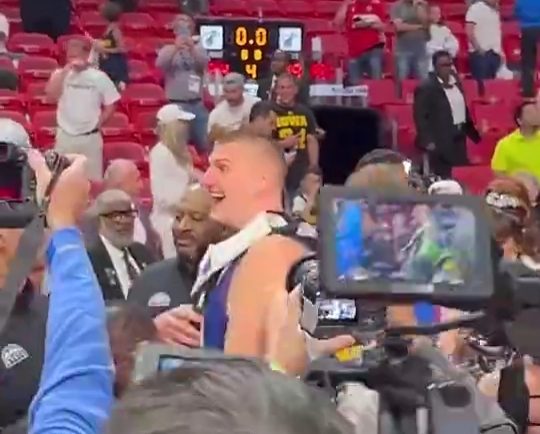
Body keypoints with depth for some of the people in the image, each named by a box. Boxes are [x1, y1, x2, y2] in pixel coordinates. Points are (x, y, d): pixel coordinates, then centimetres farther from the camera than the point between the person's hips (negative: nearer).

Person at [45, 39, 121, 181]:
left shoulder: (99, 77, -2)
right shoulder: (60, 75, 0)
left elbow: (110, 106, 5)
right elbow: (50, 95, -17)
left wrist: (98, 123, -4)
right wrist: (65, 70, -16)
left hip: (91, 137, -1)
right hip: (65, 136, 1)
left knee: (93, 179, 6)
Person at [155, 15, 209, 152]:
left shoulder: (198, 48, 11)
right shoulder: (168, 49, 6)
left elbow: (204, 63, -9)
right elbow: (160, 64, -14)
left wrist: (192, 49, -27)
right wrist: (176, 48, -28)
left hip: (197, 104, 2)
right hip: (176, 105, -2)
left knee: (205, 144, 6)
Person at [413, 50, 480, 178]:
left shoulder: (456, 83, 11)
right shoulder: (426, 88, -12)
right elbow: (420, 117, -15)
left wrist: (473, 133, 20)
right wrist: (428, 140, -21)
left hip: (459, 138, 7)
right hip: (441, 141, -7)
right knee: (443, 178, -5)